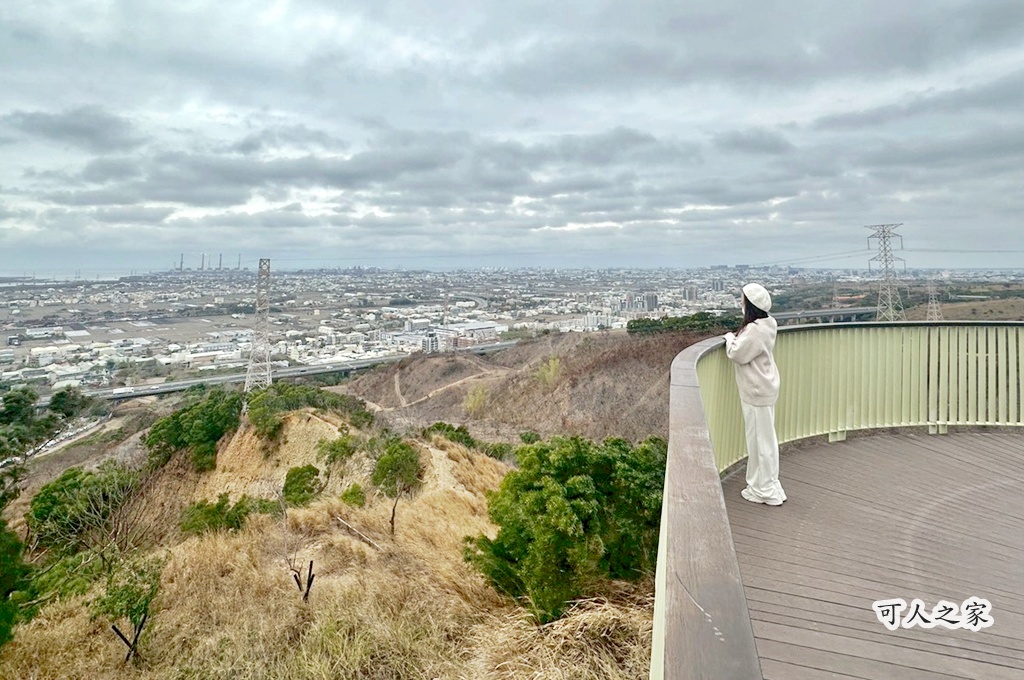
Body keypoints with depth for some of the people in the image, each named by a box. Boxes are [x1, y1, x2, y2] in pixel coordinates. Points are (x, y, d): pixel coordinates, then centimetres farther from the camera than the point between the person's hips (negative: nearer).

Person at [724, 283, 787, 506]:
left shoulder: (755, 330, -24)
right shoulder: (766, 325, 7)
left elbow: (737, 354, -20)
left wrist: (730, 338, -4)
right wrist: (736, 338, 1)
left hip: (757, 392, -10)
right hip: (763, 388, 10)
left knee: (760, 438, 1)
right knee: (763, 437, 18)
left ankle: (765, 489, 13)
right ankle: (762, 484, 31)